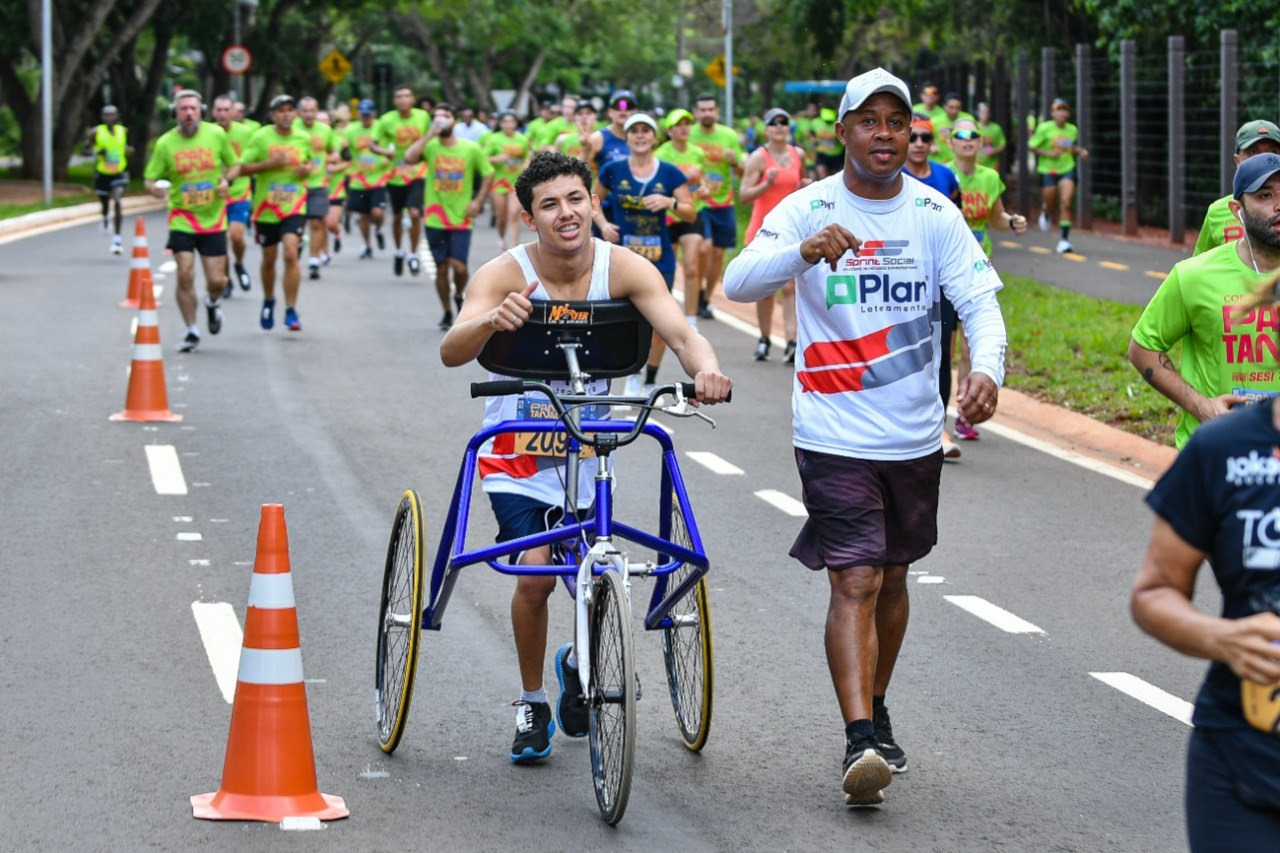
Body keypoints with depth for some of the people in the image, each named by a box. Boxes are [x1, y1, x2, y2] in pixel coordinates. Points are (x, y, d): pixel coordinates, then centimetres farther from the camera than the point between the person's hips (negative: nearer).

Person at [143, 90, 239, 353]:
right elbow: (149, 180, -2)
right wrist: (155, 188, -25)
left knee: (216, 281, -1)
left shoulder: (216, 134, -3)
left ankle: (213, 303, 36)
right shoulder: (165, 143, -5)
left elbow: (235, 164, 10)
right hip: (182, 219, -1)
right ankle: (192, 331, 8)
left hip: (213, 219, 1)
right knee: (185, 276, -10)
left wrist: (227, 180, -12)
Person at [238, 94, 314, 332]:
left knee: (291, 253, -17)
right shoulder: (260, 137, -5)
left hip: (295, 207, 0)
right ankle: (268, 301, 39)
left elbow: (310, 161, 22)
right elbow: (243, 167, -7)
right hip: (267, 207, 0)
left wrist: (308, 169, -1)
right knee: (269, 258, 12)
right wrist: (270, 163, -20)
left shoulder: (304, 138, 4)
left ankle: (291, 310, -11)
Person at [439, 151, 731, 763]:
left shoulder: (624, 269, -16)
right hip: (518, 444, -2)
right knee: (536, 572, -18)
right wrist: (492, 320, -58)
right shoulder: (504, 275, -22)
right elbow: (450, 353, -35)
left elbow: (680, 332, -27)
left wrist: (705, 369, -51)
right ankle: (532, 706, 6)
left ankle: (578, 665, 31)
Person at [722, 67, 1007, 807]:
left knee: (892, 578, 17)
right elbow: (738, 284, -20)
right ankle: (860, 743, -18)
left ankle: (876, 716, 35)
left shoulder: (935, 215, 0)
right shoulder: (807, 209, -8)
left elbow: (980, 300, -8)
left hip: (915, 435, 4)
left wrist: (988, 367, -30)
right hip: (835, 435, -4)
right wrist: (803, 251, -41)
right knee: (855, 584, -13)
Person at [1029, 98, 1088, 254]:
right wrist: (1049, 154, -17)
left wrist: (1080, 151, 1)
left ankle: (1064, 240, -10)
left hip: (1067, 169, 2)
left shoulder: (1072, 130, 4)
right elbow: (1032, 146, -5)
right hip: (1047, 170, -2)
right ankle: (1045, 212, 47)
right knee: (1052, 206, 7)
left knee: (1065, 204, -13)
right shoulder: (1044, 128, -9)